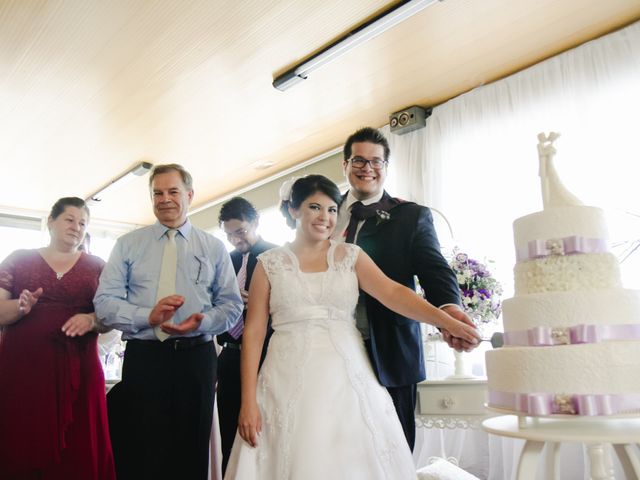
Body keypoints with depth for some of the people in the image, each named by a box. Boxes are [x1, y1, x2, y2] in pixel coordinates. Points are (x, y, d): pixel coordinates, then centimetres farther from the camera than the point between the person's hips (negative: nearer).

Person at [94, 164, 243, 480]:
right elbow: (104, 301, 1)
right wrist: (148, 316, -16)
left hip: (196, 358, 1)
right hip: (143, 358, 0)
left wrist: (202, 321, -15)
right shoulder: (128, 244, 8)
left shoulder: (214, 247, 8)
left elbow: (232, 304, 5)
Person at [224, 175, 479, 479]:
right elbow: (253, 332, 1)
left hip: (347, 380, 1)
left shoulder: (350, 256, 6)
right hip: (291, 383, -1)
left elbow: (393, 293, -8)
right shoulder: (270, 263, 4)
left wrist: (447, 321, -23)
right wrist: (248, 402, -5)